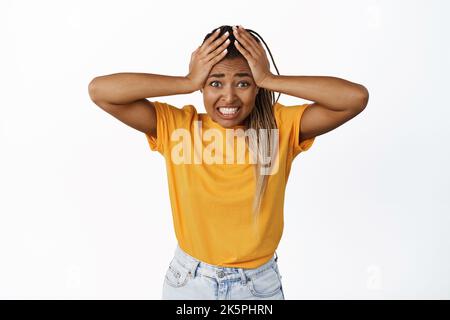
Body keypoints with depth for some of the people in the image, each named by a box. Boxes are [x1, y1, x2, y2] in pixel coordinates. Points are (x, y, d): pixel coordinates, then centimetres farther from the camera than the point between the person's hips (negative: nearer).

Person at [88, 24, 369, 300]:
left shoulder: (281, 127, -12)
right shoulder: (175, 125, -12)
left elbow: (356, 97, -22)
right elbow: (99, 90, -20)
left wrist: (270, 80, -22)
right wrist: (188, 82, -22)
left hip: (260, 284, 0)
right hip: (188, 282, 0)